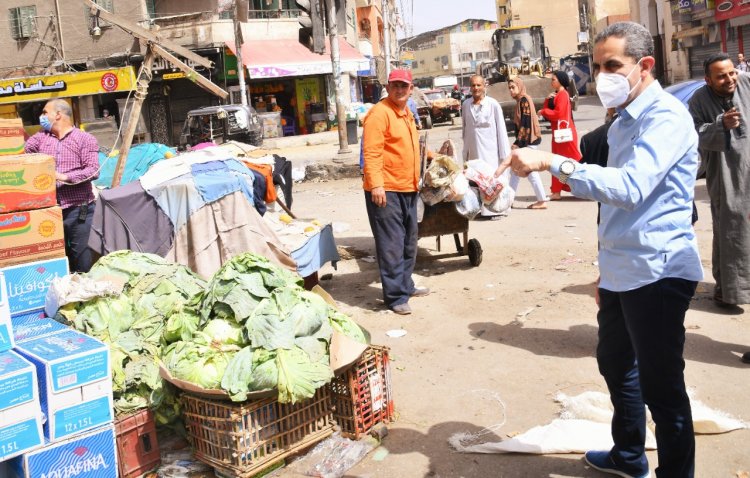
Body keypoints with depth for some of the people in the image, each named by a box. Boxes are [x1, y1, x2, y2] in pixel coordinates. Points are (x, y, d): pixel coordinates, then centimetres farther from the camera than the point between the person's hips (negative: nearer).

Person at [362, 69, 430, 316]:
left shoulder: (406, 113, 16)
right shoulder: (379, 113, -12)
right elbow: (372, 152, -21)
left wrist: (415, 181, 26)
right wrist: (375, 185, -28)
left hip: (408, 189, 9)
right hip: (385, 191, -9)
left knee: (408, 243, 17)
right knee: (391, 245, -6)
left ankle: (405, 285, 31)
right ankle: (395, 296, 0)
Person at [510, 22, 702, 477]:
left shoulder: (666, 116, -17)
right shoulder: (625, 121, 14)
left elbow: (631, 187, -33)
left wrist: (552, 162, -37)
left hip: (658, 272, -10)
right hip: (621, 272, 10)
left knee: (662, 387, 0)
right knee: (616, 364, 23)